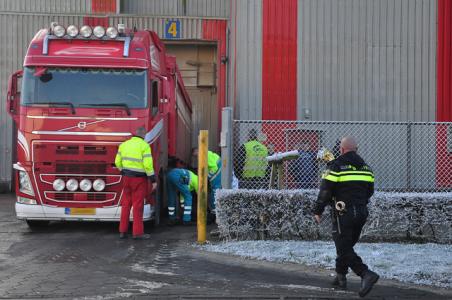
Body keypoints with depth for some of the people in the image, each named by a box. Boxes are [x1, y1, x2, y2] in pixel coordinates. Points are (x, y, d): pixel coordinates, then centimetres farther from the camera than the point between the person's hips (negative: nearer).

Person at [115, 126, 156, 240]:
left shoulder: (124, 144, 6)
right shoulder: (144, 146, -12)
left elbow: (118, 162, 11)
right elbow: (148, 165, -17)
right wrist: (153, 180, -11)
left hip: (127, 177, 5)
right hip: (139, 179, -5)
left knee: (126, 204, 11)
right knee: (138, 205, -1)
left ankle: (122, 231, 12)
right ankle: (137, 232, 1)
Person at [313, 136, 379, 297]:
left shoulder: (336, 166, -10)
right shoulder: (365, 167, 10)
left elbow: (325, 191, -12)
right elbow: (369, 191, 18)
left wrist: (318, 211, -2)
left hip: (343, 213, -7)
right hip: (361, 213, 7)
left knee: (344, 249, -5)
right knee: (346, 246, 20)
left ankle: (367, 274, -21)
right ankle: (340, 277, 27)